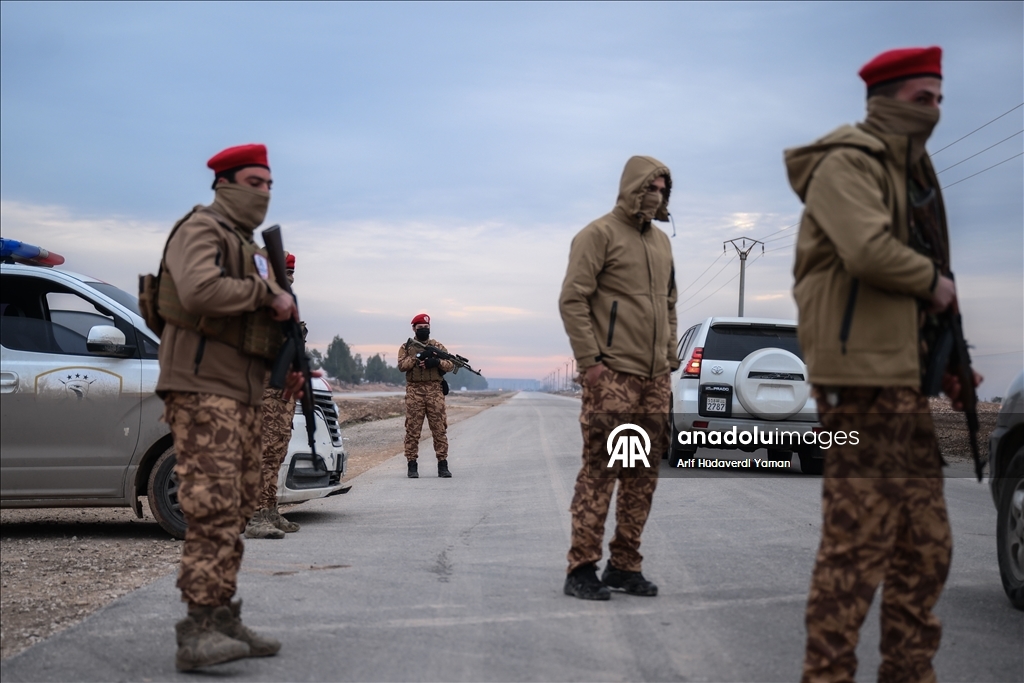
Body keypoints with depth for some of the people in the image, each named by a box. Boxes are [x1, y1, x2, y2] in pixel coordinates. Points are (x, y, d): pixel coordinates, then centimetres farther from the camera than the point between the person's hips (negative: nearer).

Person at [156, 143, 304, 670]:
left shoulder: (250, 249, 25)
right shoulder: (200, 229, -5)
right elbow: (200, 291, -26)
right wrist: (268, 293, -17)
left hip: (242, 393, 10)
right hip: (202, 388, -10)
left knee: (236, 508, 8)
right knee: (214, 507, -17)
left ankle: (223, 620, 13)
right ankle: (197, 633, -19)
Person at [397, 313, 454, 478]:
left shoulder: (438, 346, 13)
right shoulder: (406, 347, 11)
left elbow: (450, 365, 4)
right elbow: (402, 365, -5)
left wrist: (437, 362, -14)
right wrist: (417, 357, -17)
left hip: (435, 391, 1)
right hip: (414, 392, -1)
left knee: (440, 429, 0)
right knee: (412, 429, -1)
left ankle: (442, 464, 4)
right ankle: (412, 465, 5)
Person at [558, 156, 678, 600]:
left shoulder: (661, 241, 19)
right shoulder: (599, 235, -4)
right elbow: (572, 300, -10)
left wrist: (670, 358, 16)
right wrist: (588, 359, -16)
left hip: (655, 378, 8)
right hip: (612, 375, -8)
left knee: (643, 473, 8)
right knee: (600, 468, -9)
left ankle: (624, 564, 15)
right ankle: (582, 568, -4)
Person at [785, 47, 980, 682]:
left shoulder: (909, 172, 23)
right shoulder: (847, 163, -7)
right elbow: (869, 250, -25)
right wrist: (933, 280, -8)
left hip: (904, 379, 10)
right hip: (862, 375, -10)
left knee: (926, 545, 12)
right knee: (858, 541, -10)